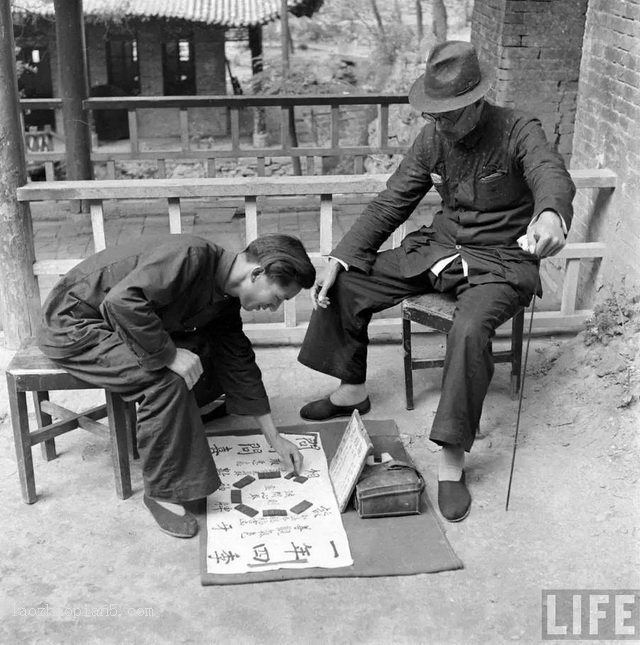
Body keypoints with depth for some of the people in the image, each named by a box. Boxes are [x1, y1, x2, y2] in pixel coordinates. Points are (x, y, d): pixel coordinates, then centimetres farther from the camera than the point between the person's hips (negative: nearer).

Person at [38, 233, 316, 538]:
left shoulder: (225, 301, 0)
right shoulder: (192, 255, -29)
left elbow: (240, 365, 6)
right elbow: (123, 301, -40)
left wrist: (274, 438, 7)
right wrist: (168, 354, -31)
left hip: (121, 324, 9)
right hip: (73, 322, -9)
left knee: (214, 356, 4)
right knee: (167, 380, -27)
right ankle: (162, 492, -12)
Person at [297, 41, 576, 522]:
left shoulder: (518, 131, -15)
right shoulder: (433, 138, 1)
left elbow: (552, 175, -36)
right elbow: (390, 204, 4)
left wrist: (551, 214, -62)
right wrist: (340, 259, -7)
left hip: (501, 260, -5)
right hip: (440, 248, 6)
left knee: (470, 330, -35)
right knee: (347, 284, -4)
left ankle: (452, 458, -22)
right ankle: (351, 391, 15)